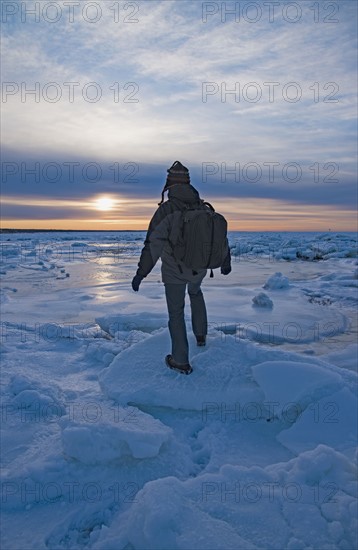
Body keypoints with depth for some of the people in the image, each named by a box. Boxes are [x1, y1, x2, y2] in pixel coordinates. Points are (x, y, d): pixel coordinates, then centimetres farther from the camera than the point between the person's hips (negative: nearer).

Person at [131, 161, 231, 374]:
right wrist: (226, 262, 21)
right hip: (199, 268, 5)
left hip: (174, 272, -4)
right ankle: (201, 334, 40)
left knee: (176, 313, 8)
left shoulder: (166, 209, -18)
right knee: (196, 292, 35)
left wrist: (141, 273, -17)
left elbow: (153, 243, -22)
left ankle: (181, 361, 14)